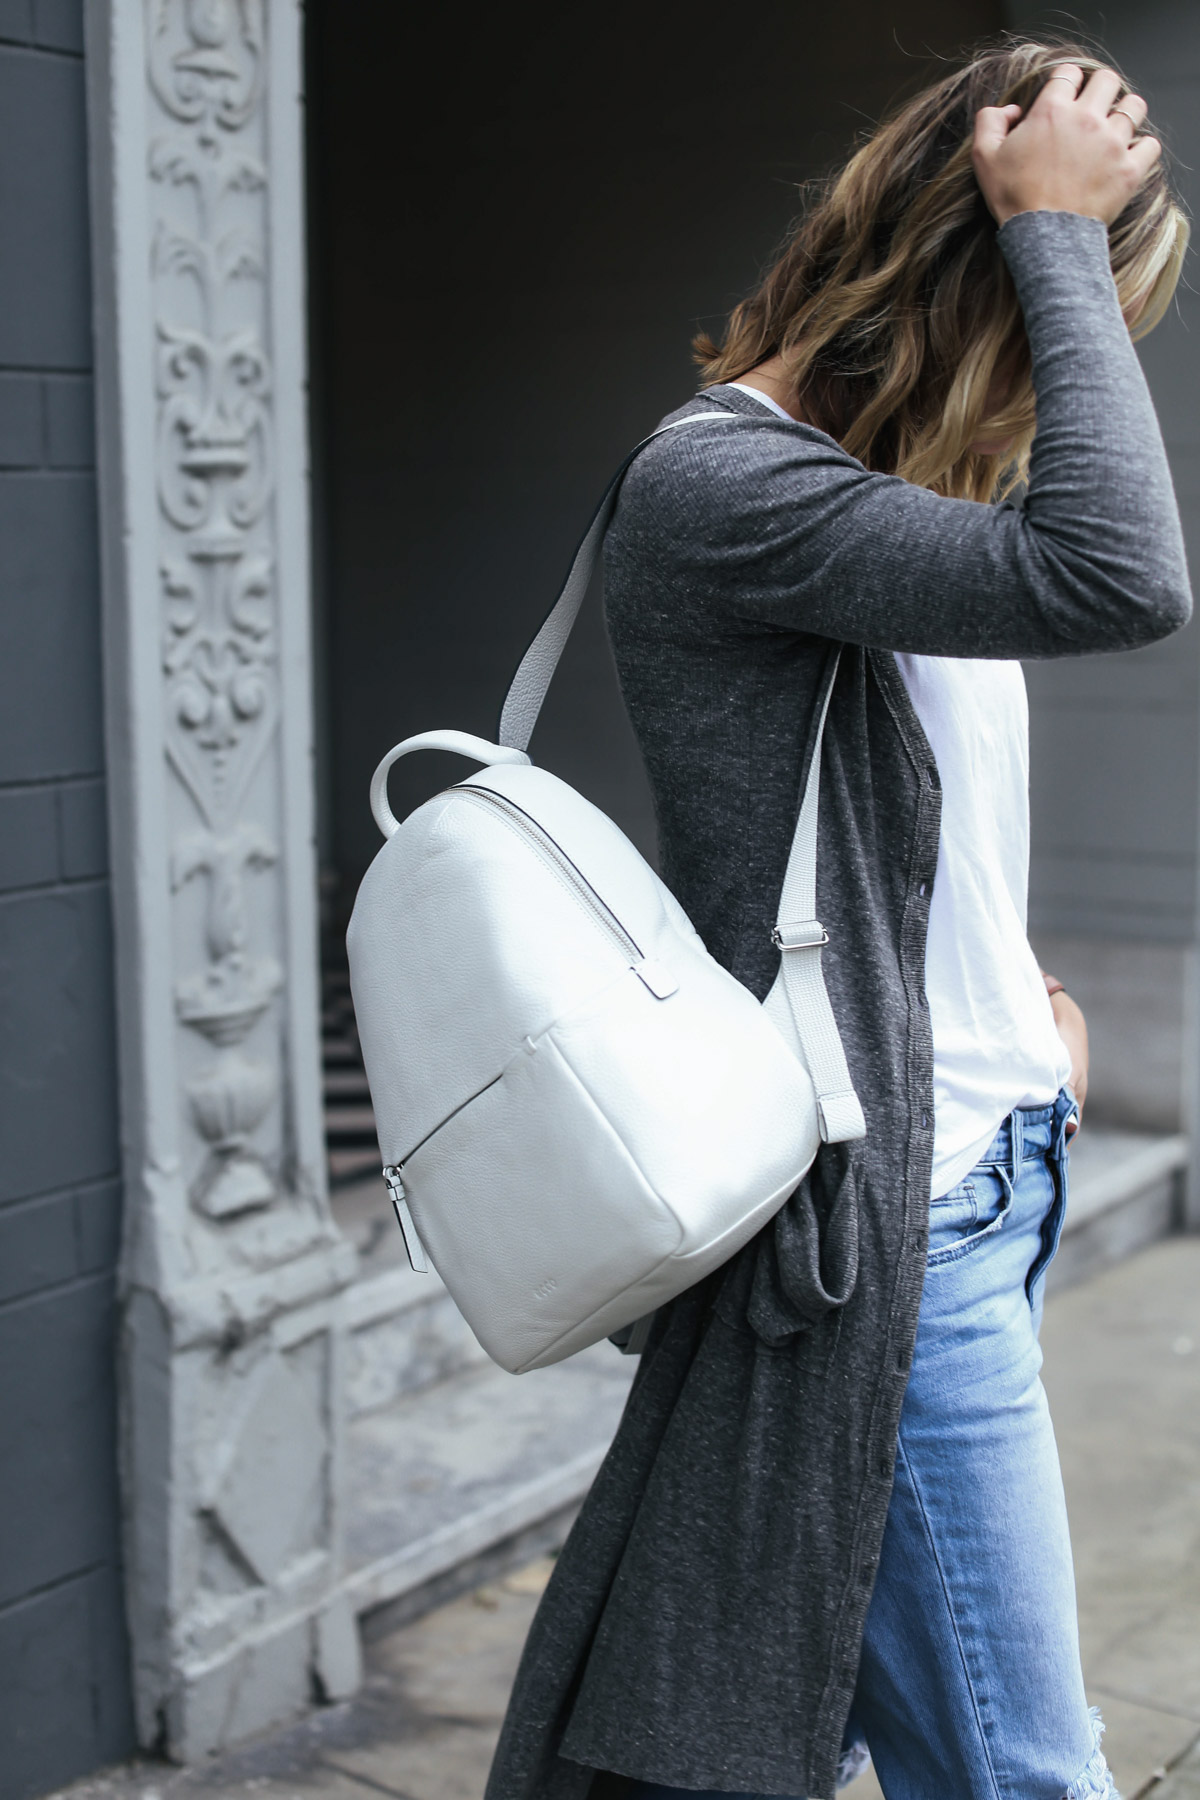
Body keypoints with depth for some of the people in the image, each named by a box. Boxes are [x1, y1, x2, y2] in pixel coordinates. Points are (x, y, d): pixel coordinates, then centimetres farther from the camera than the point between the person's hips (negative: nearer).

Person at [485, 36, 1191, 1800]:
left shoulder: (889, 476, 13)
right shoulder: (716, 484, -16)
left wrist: (1017, 997, 7)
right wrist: (1052, 230, -19)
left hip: (968, 1192, 9)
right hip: (878, 1229, -9)